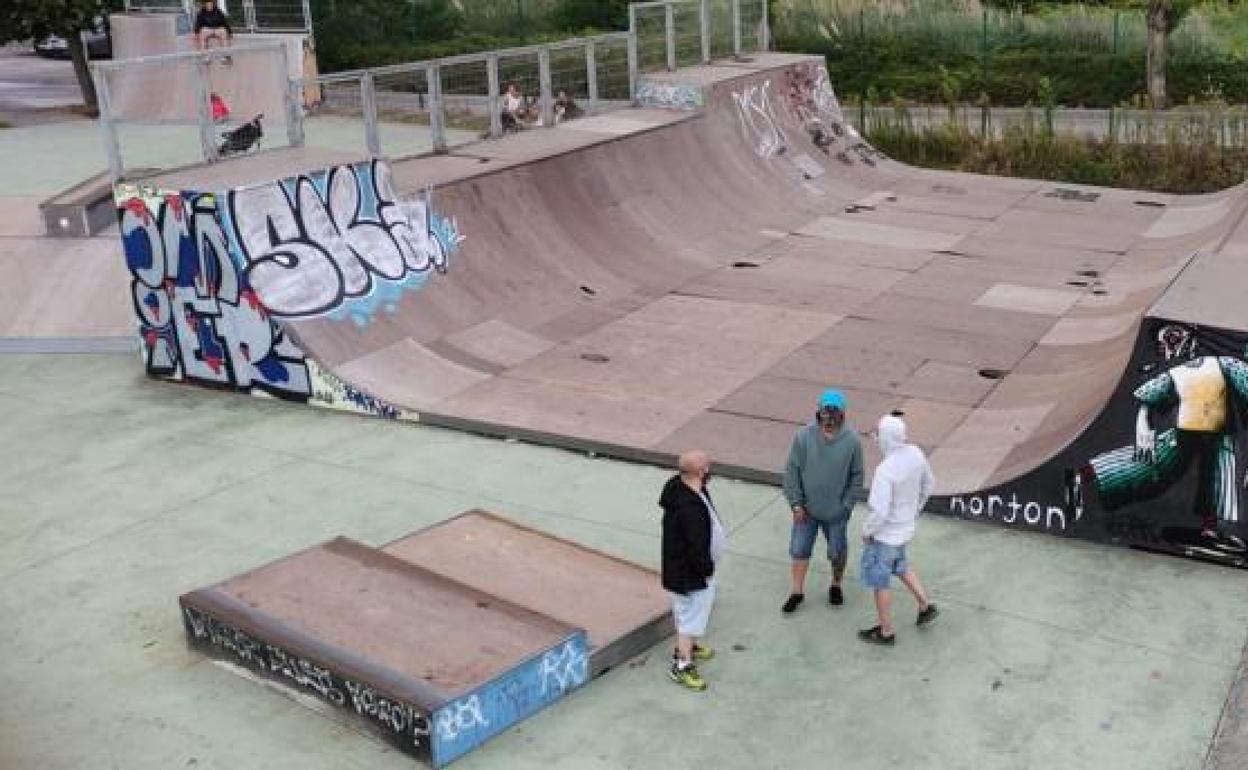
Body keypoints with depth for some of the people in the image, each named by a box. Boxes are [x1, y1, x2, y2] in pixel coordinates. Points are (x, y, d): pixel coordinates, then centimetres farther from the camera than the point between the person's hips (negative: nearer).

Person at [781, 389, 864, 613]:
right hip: (806, 508, 0)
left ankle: (836, 585, 41)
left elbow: (856, 477, -2)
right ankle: (797, 591, 27)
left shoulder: (851, 441, -13)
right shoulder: (804, 436, -14)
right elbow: (792, 471, -6)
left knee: (837, 552, 16)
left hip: (836, 512, 0)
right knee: (799, 550, 10)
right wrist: (796, 503, -7)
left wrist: (846, 504, -6)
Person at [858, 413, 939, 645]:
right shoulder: (915, 453, -11)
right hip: (905, 525, 8)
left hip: (885, 532, -8)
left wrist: (867, 531, -13)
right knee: (898, 565, 33)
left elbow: (879, 512, -33)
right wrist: (914, 511, 20)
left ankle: (886, 632, 29)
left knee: (878, 580, 13)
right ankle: (925, 606, 34)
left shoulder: (885, 471, -35)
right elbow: (928, 483, 6)